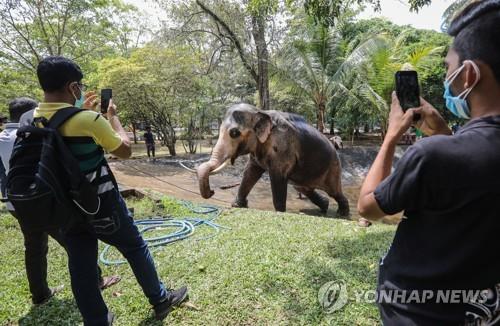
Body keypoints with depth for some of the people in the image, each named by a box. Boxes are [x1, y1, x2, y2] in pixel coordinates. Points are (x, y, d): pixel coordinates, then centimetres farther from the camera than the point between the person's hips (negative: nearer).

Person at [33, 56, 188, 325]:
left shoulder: (36, 119, -2)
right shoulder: (89, 119, -23)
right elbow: (125, 150, -9)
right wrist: (112, 116, 1)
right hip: (102, 206, -6)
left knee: (81, 269, 13)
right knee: (136, 249, 14)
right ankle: (161, 300, 31)